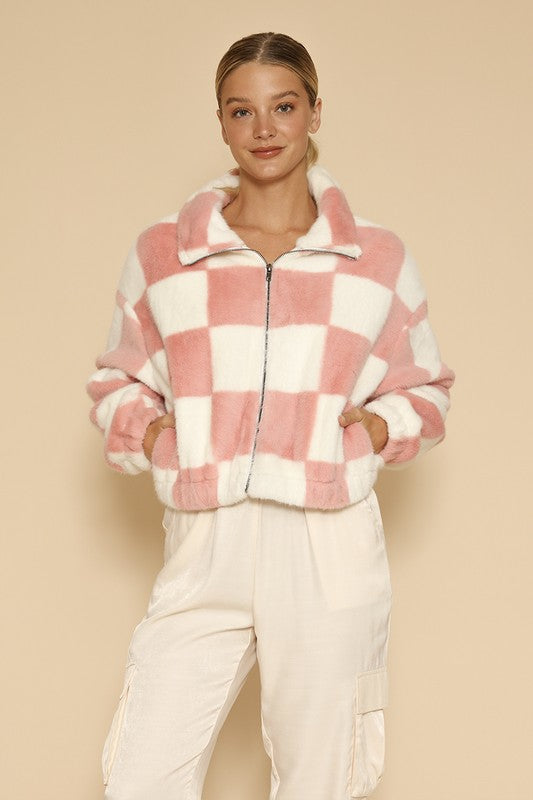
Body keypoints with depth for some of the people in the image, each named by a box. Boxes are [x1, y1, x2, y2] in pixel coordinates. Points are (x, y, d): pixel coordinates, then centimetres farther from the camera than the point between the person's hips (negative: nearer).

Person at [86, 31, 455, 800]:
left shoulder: (381, 259, 6)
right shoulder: (160, 252, 6)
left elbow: (427, 388, 17)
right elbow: (116, 379, 17)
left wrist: (380, 427, -2)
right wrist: (144, 429, -2)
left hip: (329, 544, 0)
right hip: (205, 543, 1)